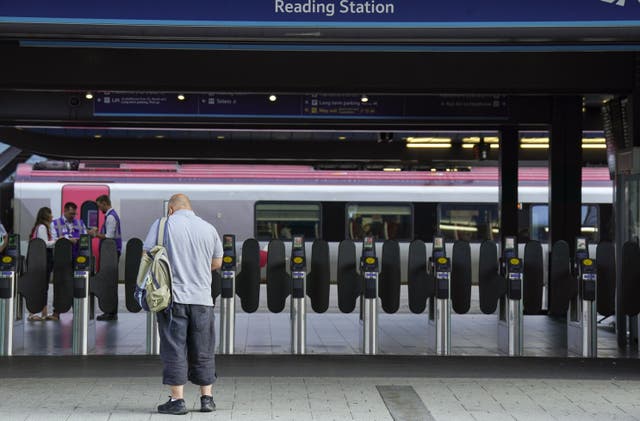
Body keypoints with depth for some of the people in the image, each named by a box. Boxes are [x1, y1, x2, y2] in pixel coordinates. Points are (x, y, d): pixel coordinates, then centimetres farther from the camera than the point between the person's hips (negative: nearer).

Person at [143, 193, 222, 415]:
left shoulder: (163, 225, -1)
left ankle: (177, 400, 2)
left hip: (173, 297, -3)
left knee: (174, 350, 2)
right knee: (203, 352, 12)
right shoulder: (209, 228, 7)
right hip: (202, 298, 3)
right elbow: (217, 263, 16)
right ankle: (207, 398, 15)